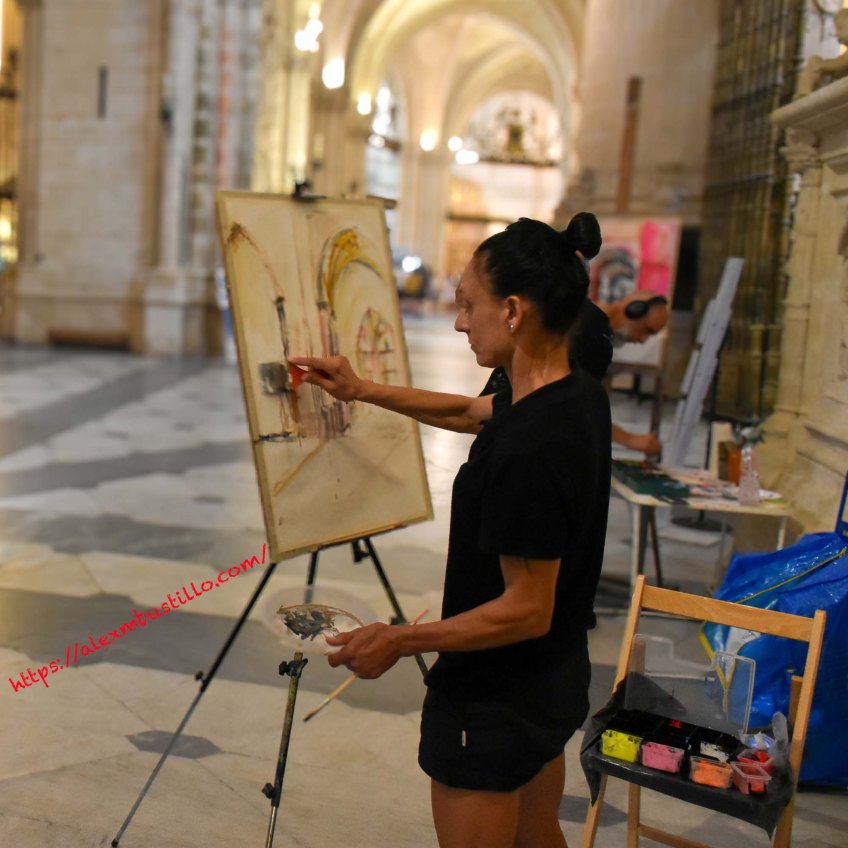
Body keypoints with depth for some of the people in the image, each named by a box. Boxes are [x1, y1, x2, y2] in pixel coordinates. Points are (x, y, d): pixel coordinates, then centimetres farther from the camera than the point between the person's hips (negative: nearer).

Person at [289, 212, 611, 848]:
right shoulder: (581, 397, -3)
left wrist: (399, 641, -18)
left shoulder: (526, 450, -32)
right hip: (558, 683, 9)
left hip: (494, 705, -9)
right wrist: (365, 391, 12)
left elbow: (526, 610, -27)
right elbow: (470, 412, 15)